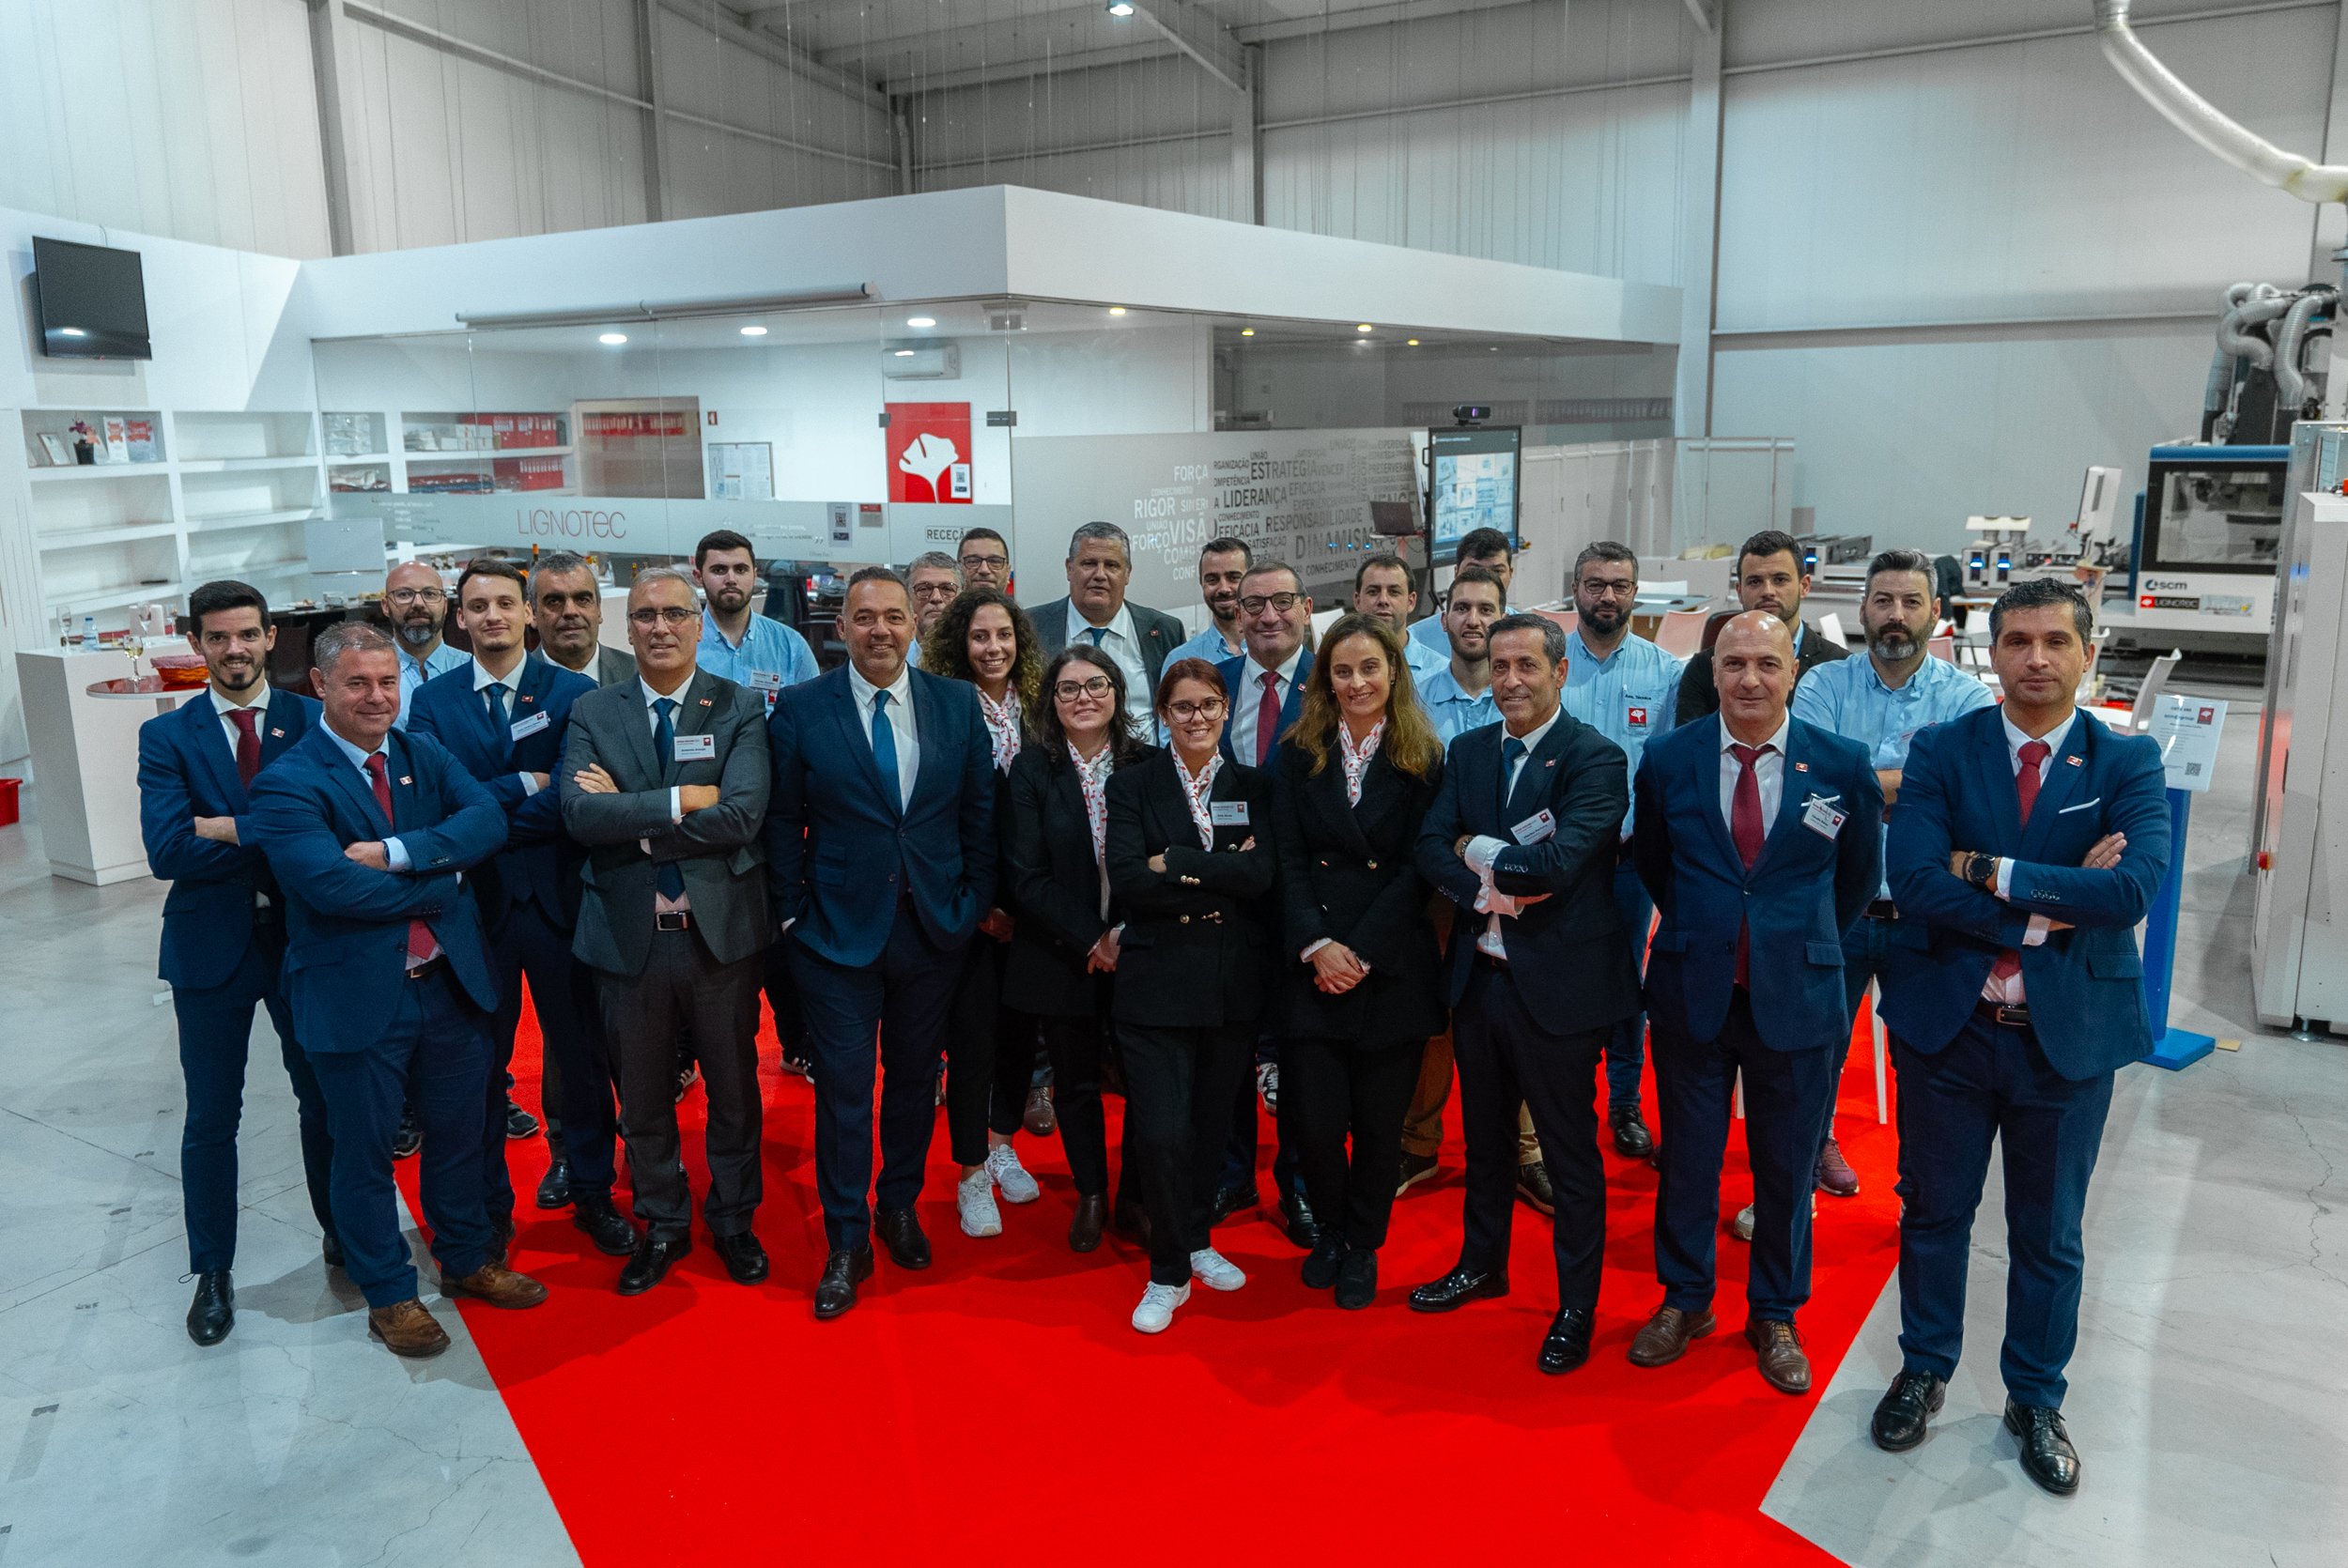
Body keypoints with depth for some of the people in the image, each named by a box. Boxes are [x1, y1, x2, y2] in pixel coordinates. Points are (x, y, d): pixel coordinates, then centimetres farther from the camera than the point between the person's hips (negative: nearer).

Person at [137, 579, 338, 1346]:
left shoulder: (315, 721, -3)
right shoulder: (167, 736, -3)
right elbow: (168, 852, -16)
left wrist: (232, 830, -21)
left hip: (306, 938, 0)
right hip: (211, 946, 0)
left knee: (324, 1100, 15)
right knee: (211, 1119, 10)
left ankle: (341, 1233, 35)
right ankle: (213, 1273, 27)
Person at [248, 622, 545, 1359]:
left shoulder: (426, 756, 5)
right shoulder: (288, 783, -12)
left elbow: (488, 821, -11)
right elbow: (332, 886, -25)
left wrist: (397, 852, -24)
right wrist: (441, 884, -16)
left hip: (450, 981, 5)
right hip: (357, 996, -5)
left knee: (459, 1130, 19)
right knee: (364, 1152, 11)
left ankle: (467, 1259, 39)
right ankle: (388, 1294, 29)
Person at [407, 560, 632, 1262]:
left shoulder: (573, 692, -2)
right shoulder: (432, 700, 3)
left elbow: (570, 801, -13)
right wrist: (524, 785, -14)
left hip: (558, 898, -1)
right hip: (475, 902, 1)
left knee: (584, 1055, 9)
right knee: (480, 1063, 12)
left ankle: (592, 1194, 25)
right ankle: (488, 1205, 28)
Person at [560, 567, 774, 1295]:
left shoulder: (739, 708, -4)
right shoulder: (591, 713, 1)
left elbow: (743, 815, -18)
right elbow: (579, 812, -15)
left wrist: (632, 817, -16)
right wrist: (682, 799, -21)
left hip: (721, 929, -1)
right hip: (629, 935, 1)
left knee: (733, 1086, 14)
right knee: (643, 1095, 15)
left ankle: (733, 1218, 35)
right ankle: (663, 1224, 35)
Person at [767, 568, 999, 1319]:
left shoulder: (958, 704, 1)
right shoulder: (801, 708, -4)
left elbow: (981, 811, 4)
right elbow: (783, 822, -1)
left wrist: (975, 902, 1)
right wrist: (792, 914, -4)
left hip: (935, 928, 3)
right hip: (838, 929, -2)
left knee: (914, 1078, 16)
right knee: (843, 1088, 3)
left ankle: (901, 1207, 37)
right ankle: (847, 1244, 18)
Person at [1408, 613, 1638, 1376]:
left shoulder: (1596, 758, -13)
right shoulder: (1467, 752, 7)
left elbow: (1560, 863, -26)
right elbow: (1431, 850, -2)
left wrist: (1478, 848, -12)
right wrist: (1489, 888, -19)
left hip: (1557, 984, -6)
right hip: (1479, 974, 6)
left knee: (1570, 1153, 8)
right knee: (1485, 1136, 22)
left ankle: (1577, 1306, 25)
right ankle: (1482, 1264, 43)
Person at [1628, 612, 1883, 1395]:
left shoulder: (1842, 764, -6)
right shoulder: (1667, 759, -4)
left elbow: (1859, 876, 8)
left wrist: (1804, 945, 12)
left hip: (1796, 998, 0)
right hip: (1691, 990, 1)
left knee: (1786, 1166, 12)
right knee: (1687, 1156, 13)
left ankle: (1774, 1316, 33)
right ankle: (1684, 1300, 34)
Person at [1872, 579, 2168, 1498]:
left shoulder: (2128, 762, -4)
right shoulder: (1940, 752, -5)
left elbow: (2133, 889, -22)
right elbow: (1913, 883, -18)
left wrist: (1991, 871, -20)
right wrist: (2052, 905, -21)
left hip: (2069, 1033, 0)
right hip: (1947, 1024, 0)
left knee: (2049, 1233, 15)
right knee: (1935, 1211, 16)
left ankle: (2035, 1401, 36)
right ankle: (1925, 1370, 37)